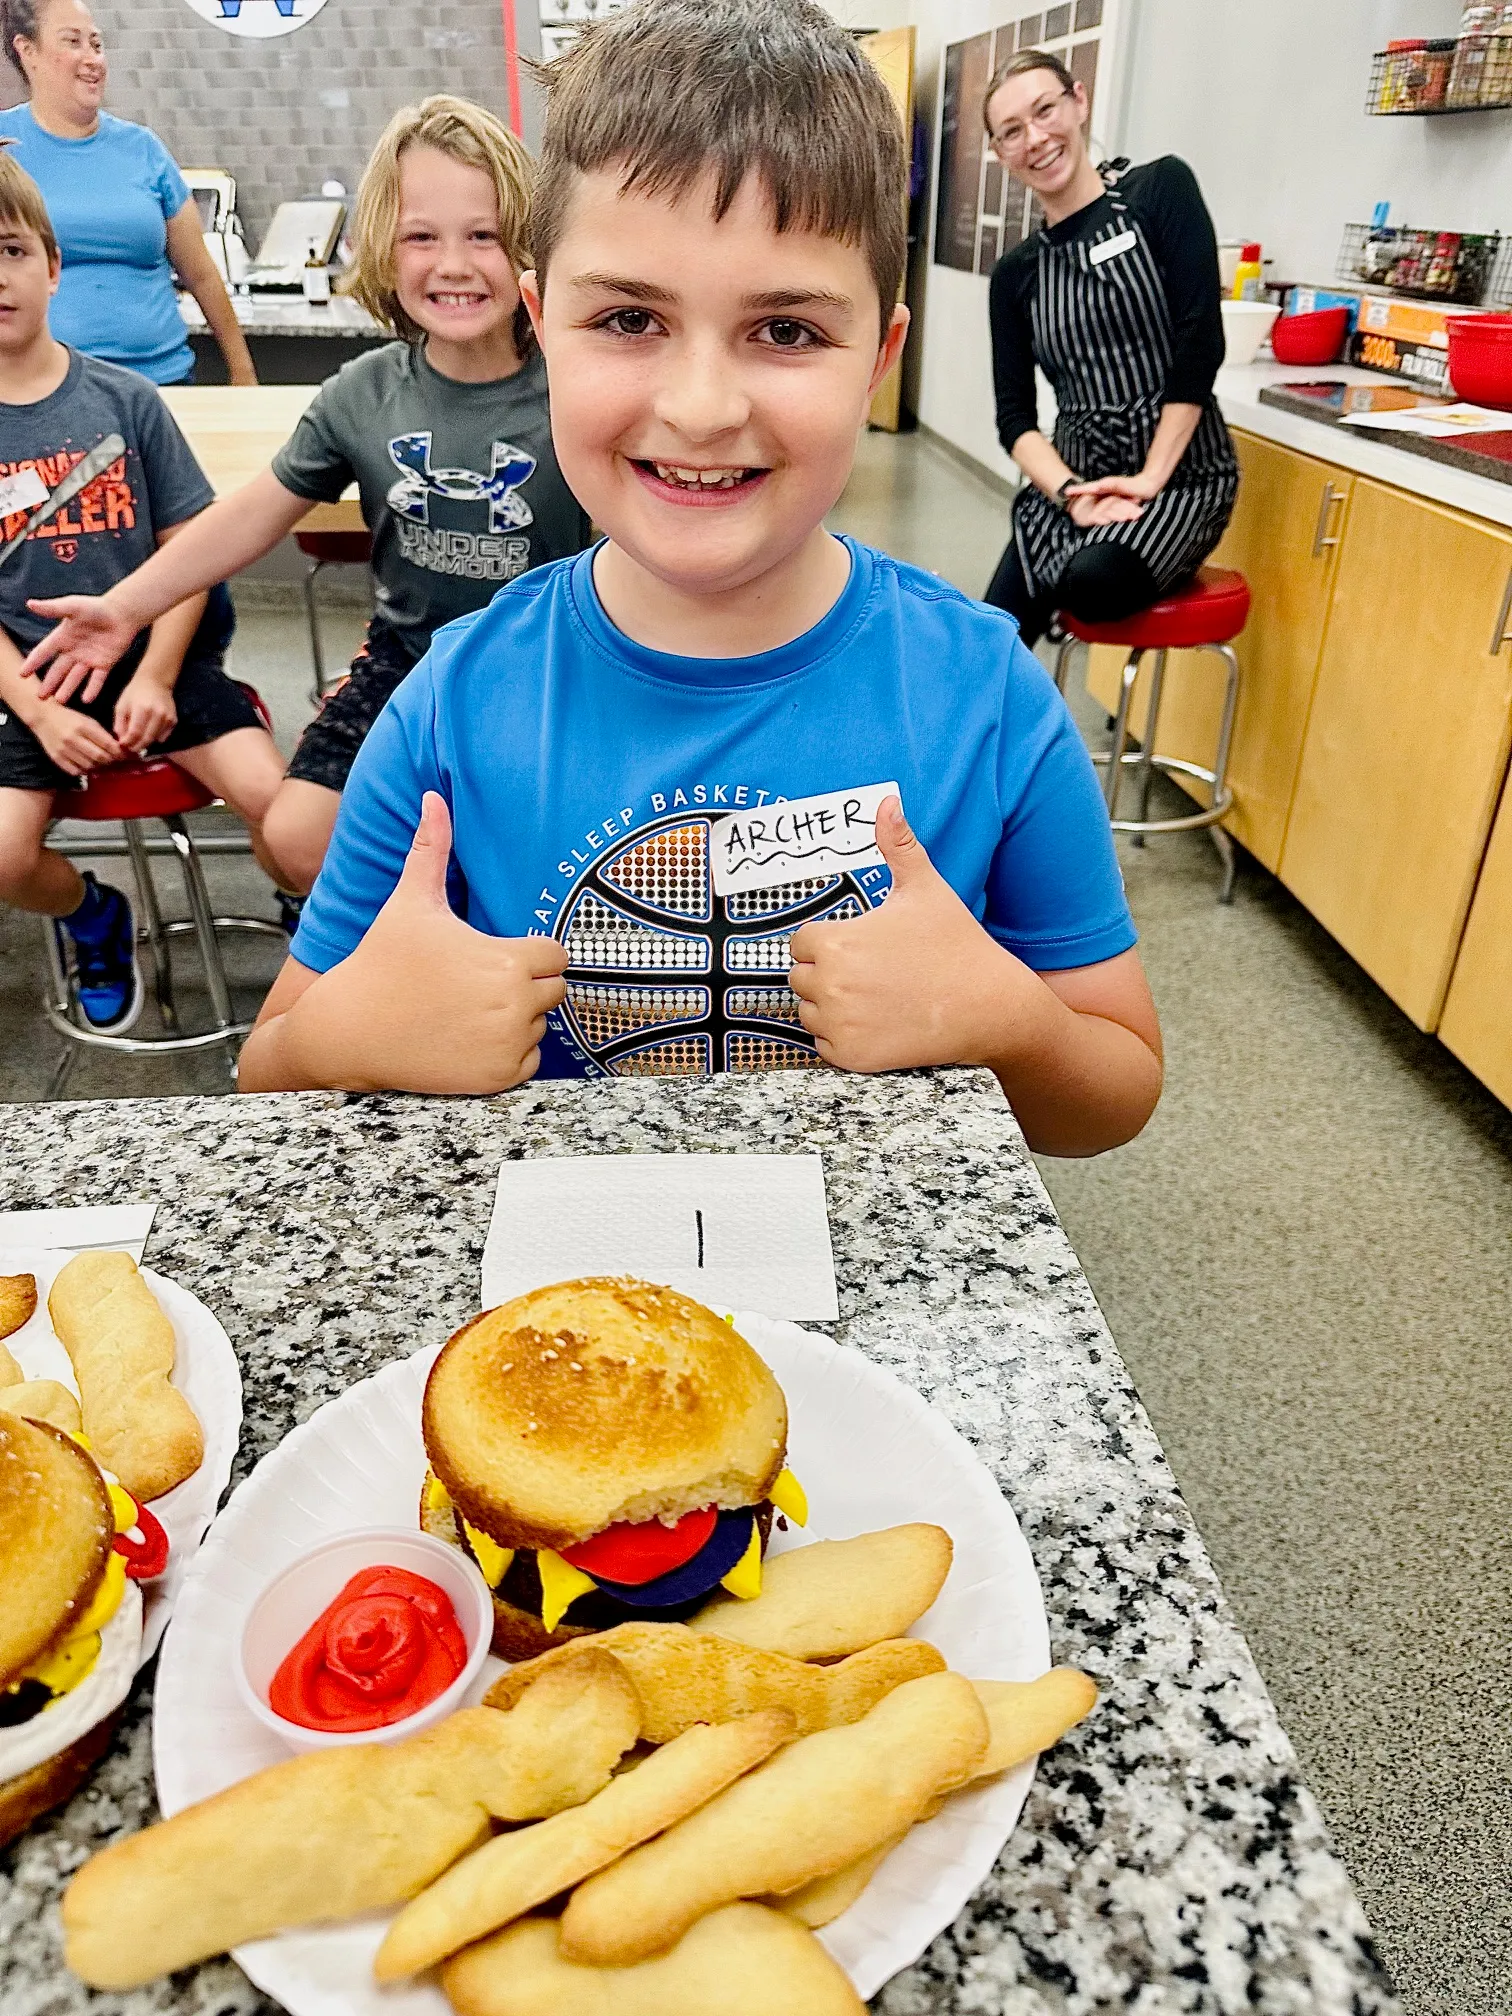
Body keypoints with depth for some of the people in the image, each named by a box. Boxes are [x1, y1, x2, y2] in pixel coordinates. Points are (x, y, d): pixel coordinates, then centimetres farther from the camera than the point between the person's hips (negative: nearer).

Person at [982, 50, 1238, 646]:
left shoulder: (1162, 189, -1)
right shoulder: (1016, 272, 9)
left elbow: (1200, 343, -9)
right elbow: (1014, 414, 3)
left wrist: (1150, 479, -16)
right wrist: (1068, 491, -16)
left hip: (1180, 473, -4)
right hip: (1072, 481, 4)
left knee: (1095, 579, -35)